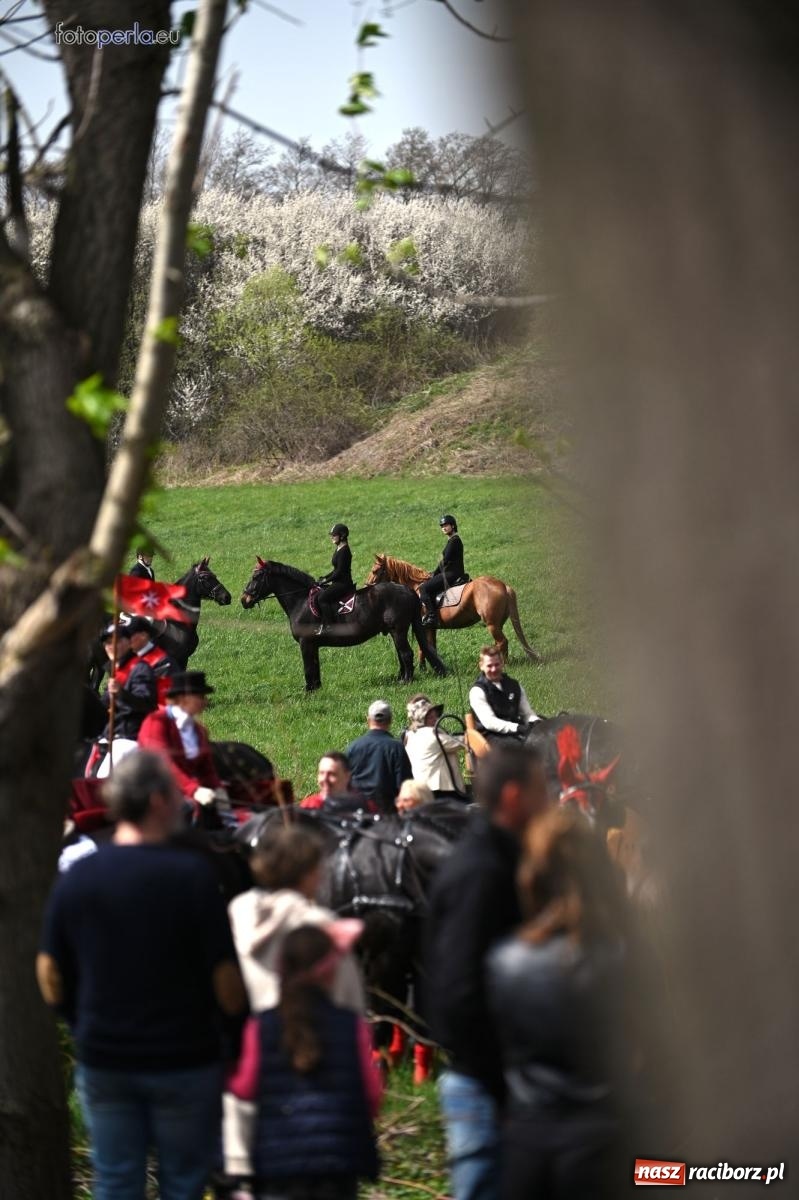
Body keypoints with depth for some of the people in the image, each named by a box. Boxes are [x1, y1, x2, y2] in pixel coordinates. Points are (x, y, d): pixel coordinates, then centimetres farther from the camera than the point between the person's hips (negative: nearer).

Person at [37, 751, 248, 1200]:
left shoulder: (77, 877, -1)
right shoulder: (192, 874, -14)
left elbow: (51, 978, 5)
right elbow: (226, 980, -13)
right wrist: (239, 1016, 6)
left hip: (103, 1062, 4)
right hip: (185, 1059, -4)